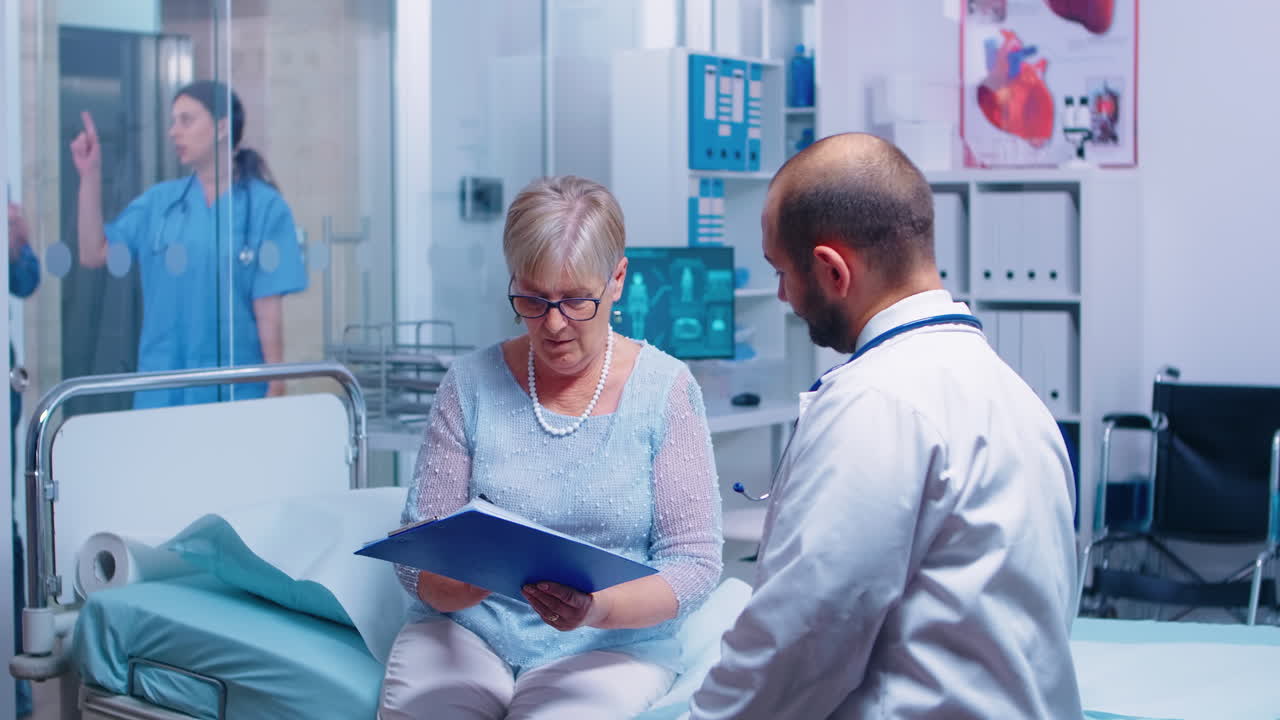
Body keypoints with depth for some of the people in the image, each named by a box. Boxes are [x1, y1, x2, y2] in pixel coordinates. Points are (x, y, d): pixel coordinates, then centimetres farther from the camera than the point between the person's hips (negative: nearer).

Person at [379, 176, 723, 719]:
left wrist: (597, 608, -24)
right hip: (466, 633, 2)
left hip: (606, 649, -2)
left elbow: (693, 562, -6)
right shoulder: (470, 384, 2)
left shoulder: (665, 388, -3)